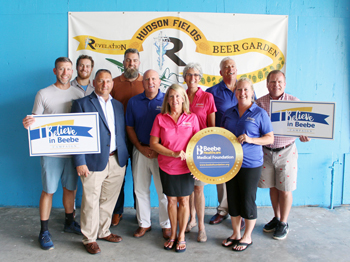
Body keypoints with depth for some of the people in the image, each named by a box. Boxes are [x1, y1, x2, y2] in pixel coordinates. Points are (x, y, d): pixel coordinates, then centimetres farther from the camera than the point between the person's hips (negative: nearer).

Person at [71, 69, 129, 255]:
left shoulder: (118, 105, 14)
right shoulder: (82, 104, -2)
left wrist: (124, 158, 8)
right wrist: (80, 162, -13)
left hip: (116, 161, 5)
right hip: (93, 161, -5)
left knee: (109, 200, 14)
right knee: (91, 201, 3)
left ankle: (104, 231, 32)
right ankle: (89, 238, 20)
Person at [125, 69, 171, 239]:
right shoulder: (133, 102, 7)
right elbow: (129, 127, 9)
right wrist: (141, 147, -3)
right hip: (140, 150, 3)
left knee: (164, 190, 4)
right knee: (140, 189, 10)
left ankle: (166, 225, 19)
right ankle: (144, 223, 26)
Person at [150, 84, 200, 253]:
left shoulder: (192, 118, -2)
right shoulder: (160, 118, -3)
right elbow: (153, 144, -6)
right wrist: (173, 153, -16)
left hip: (186, 167, 0)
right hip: (167, 167, 1)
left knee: (184, 201, 10)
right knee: (171, 201, 12)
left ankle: (181, 235, 27)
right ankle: (173, 234, 30)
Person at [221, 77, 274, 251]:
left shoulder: (259, 113, -5)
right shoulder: (229, 113, 8)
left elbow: (270, 138, -5)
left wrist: (250, 139, -19)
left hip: (250, 164, -5)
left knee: (248, 201, 4)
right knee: (232, 199, 13)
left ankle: (247, 237, 23)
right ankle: (235, 233, 30)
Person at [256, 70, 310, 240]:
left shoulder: (294, 102, -3)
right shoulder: (260, 102, 0)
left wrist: (304, 135, -22)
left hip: (286, 151, -2)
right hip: (266, 151, 2)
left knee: (285, 189, 4)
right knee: (273, 187, 13)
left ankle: (283, 223, 20)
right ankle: (276, 218, 32)